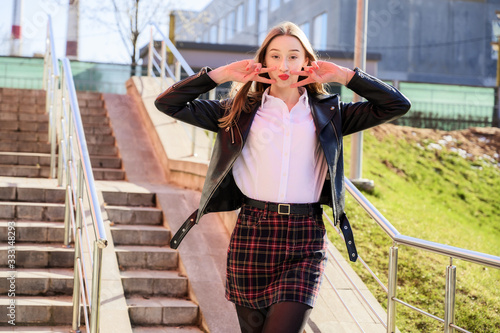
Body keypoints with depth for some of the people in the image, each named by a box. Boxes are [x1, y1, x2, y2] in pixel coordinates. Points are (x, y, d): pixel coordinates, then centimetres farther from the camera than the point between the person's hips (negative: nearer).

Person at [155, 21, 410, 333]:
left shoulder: (328, 114, 12)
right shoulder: (241, 111, 10)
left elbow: (397, 105, 8)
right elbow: (168, 104, 7)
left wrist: (344, 75, 5)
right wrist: (221, 74, 2)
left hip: (305, 239, -1)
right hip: (252, 234, 1)